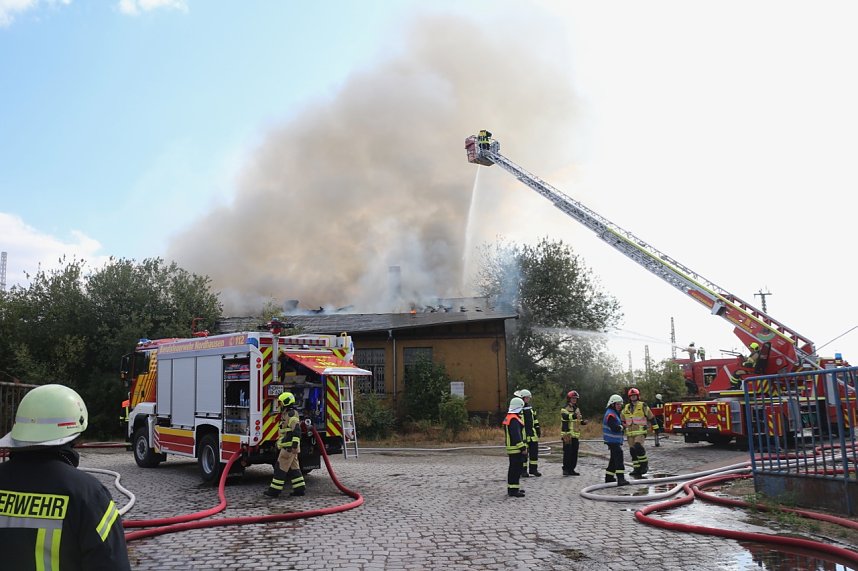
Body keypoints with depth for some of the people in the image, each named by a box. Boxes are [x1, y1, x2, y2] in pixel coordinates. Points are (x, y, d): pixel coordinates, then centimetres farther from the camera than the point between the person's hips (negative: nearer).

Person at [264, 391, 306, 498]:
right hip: (288, 446, 10)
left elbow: (296, 430, -24)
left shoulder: (291, 414, -15)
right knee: (293, 468, 11)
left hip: (289, 446, -10)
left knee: (281, 468, -5)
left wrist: (294, 444, -28)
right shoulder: (287, 414, 19)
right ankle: (299, 489, 13)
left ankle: (275, 490, -1)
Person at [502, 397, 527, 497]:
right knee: (516, 468, -8)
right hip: (516, 448, -11)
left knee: (513, 468, 17)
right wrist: (523, 448, -21)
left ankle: (512, 488, 26)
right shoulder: (514, 419, -19)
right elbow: (517, 436, -24)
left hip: (511, 448, 11)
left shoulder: (508, 418, 15)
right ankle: (513, 490, -7)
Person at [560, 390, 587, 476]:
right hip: (567, 434, -7)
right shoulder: (564, 409, -6)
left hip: (576, 434, 7)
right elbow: (565, 416, -26)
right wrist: (574, 415, -41)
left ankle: (571, 469, 17)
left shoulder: (577, 409, 19)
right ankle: (565, 469, -2)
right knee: (568, 452, -9)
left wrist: (583, 421, 6)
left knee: (574, 453, 9)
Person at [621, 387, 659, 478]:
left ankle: (645, 464, -4)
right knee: (633, 451, 3)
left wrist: (655, 427, 3)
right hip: (630, 433, 5)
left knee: (638, 447, -23)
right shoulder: (626, 408, 13)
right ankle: (636, 469, 10)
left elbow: (651, 417, 4)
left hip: (640, 432, -5)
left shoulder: (643, 406, 0)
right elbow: (623, 420, 25)